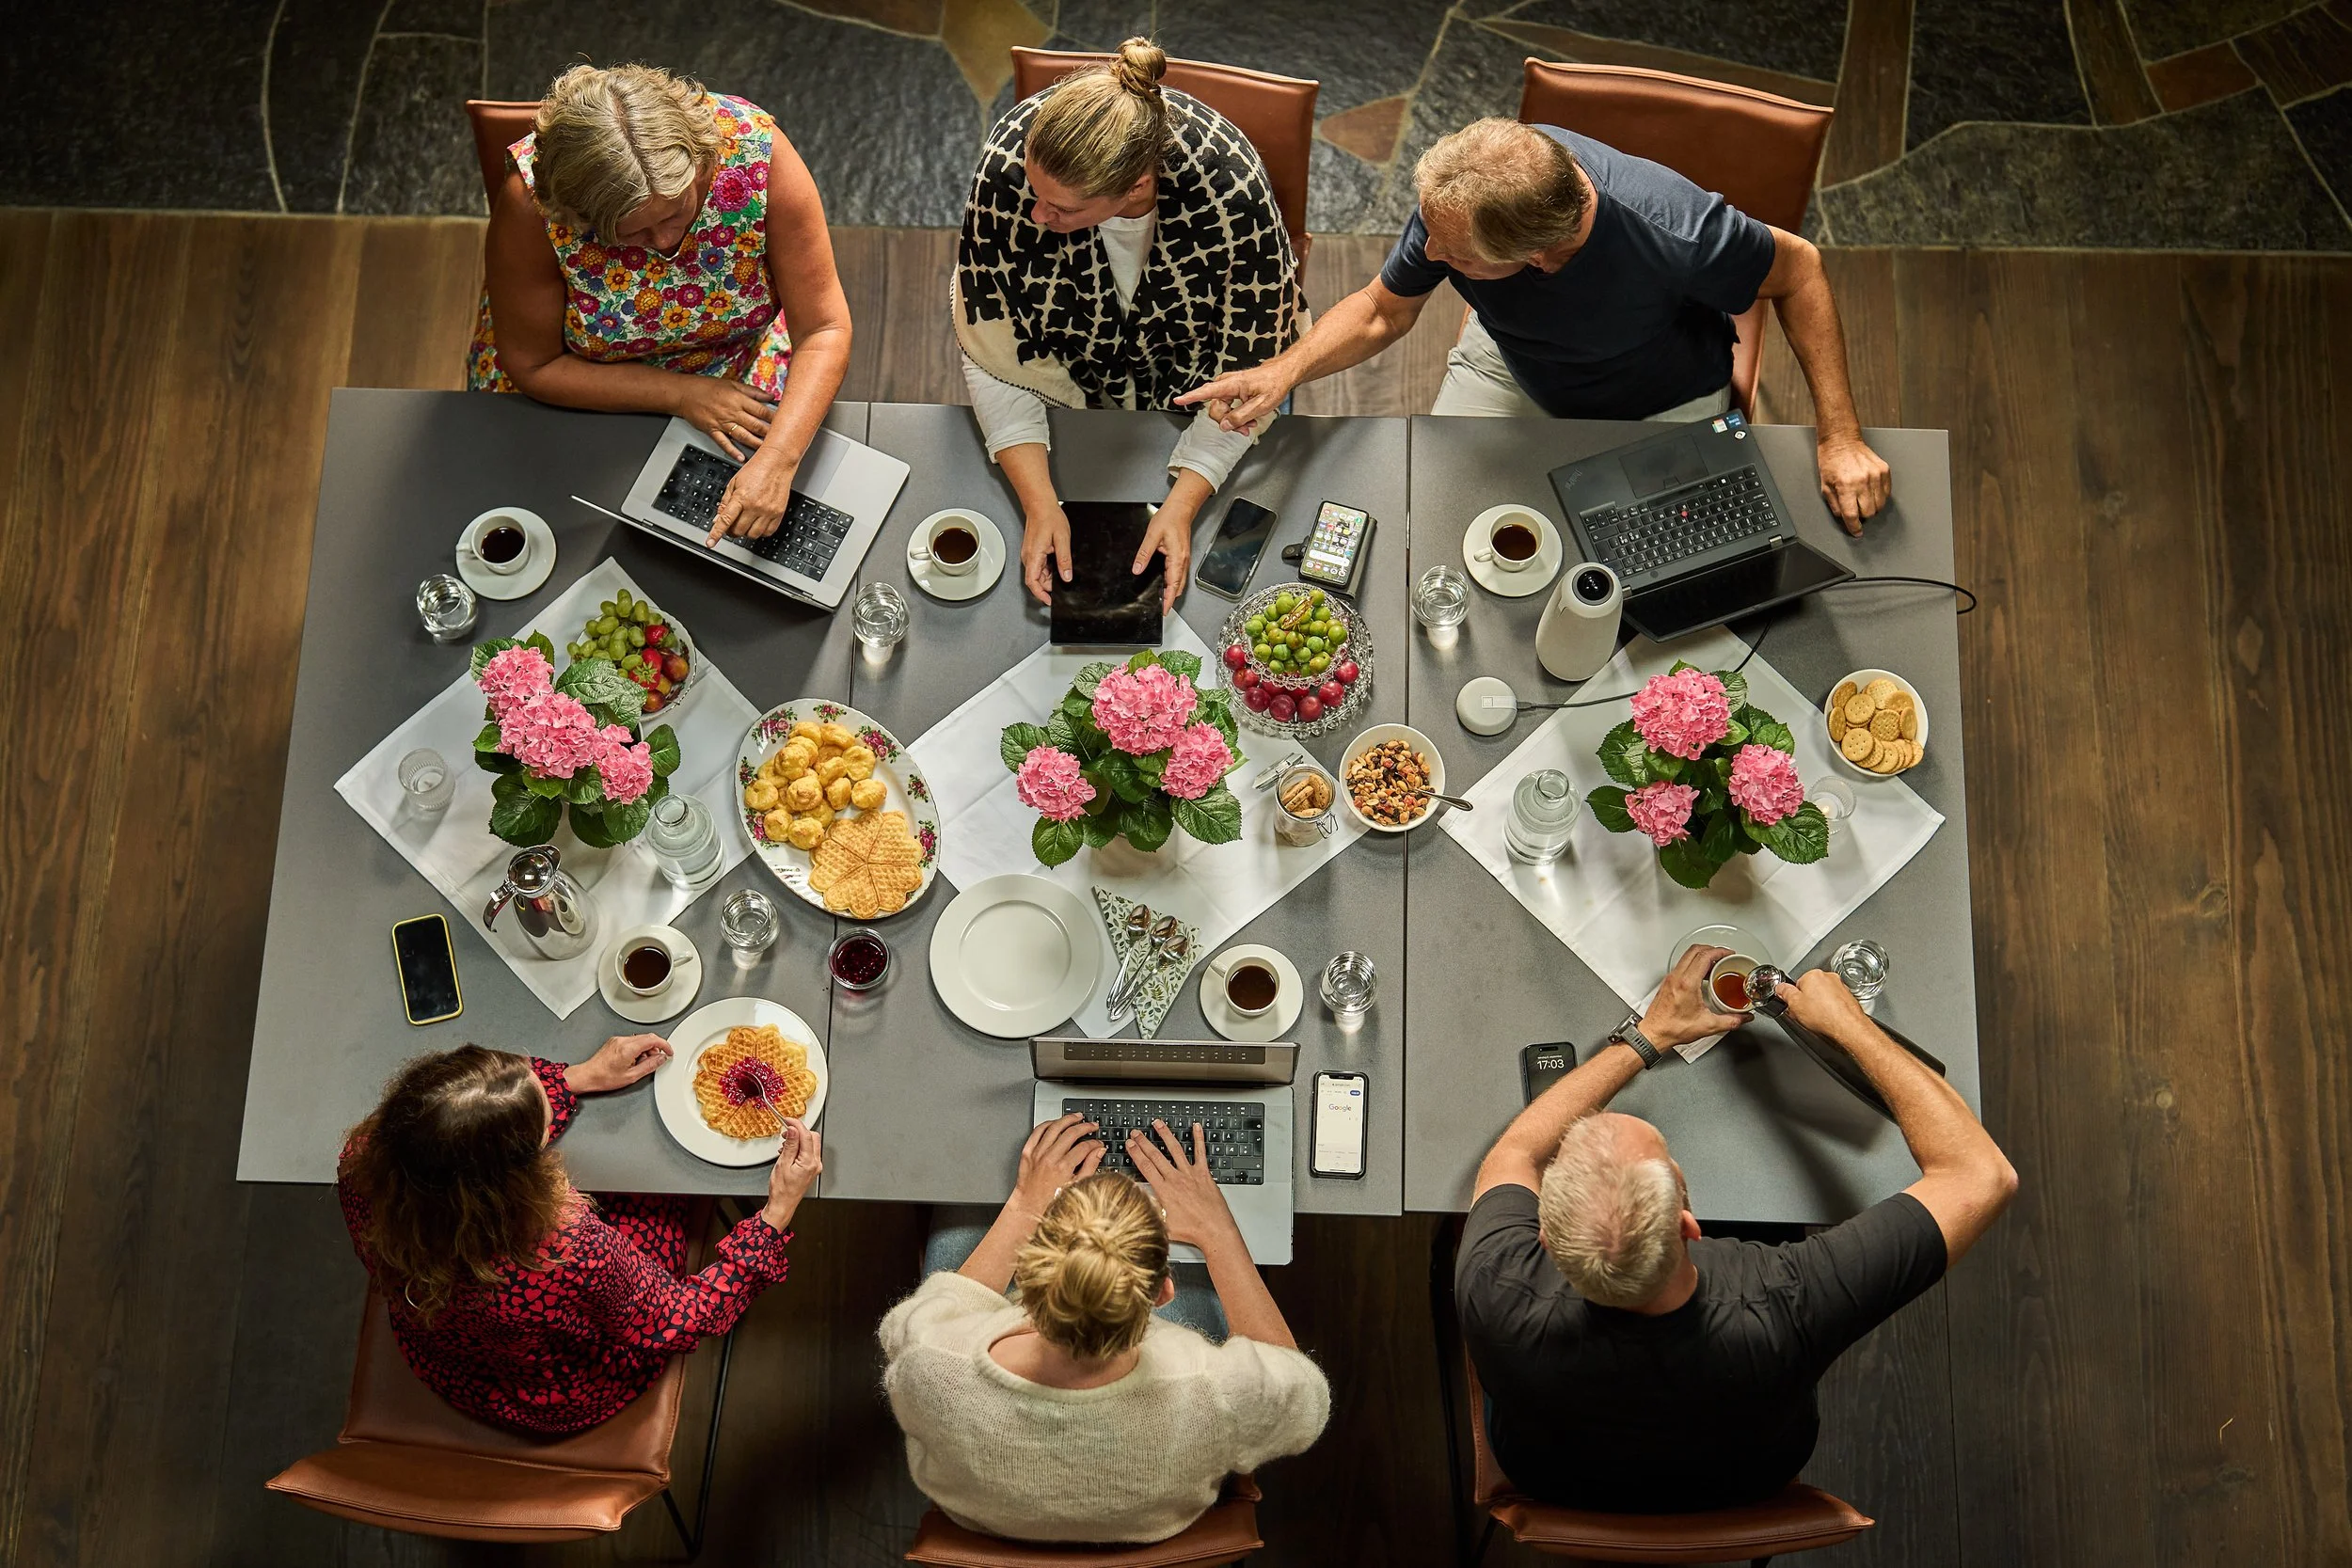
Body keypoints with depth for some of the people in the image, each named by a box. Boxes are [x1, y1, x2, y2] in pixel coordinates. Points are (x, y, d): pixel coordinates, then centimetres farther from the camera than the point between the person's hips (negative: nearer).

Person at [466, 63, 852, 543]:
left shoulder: (757, 154, -32)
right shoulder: (531, 201, -32)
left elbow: (824, 330, -26)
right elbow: (533, 365, -17)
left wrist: (777, 460, -41)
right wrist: (684, 395, -25)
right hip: (581, 388, -1)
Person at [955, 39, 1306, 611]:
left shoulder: (1229, 186, -37)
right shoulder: (1010, 161, -33)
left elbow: (1249, 365, -24)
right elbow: (994, 348, -24)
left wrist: (1182, 504, -32)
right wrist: (1040, 505, -31)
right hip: (1069, 373, 1)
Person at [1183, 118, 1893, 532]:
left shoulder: (1672, 233, -41)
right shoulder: (1454, 197, -30)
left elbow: (1797, 267, -21)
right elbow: (1382, 311, -11)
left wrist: (1840, 435, -22)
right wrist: (1285, 369, -29)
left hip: (1658, 407, -3)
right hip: (1512, 363, 3)